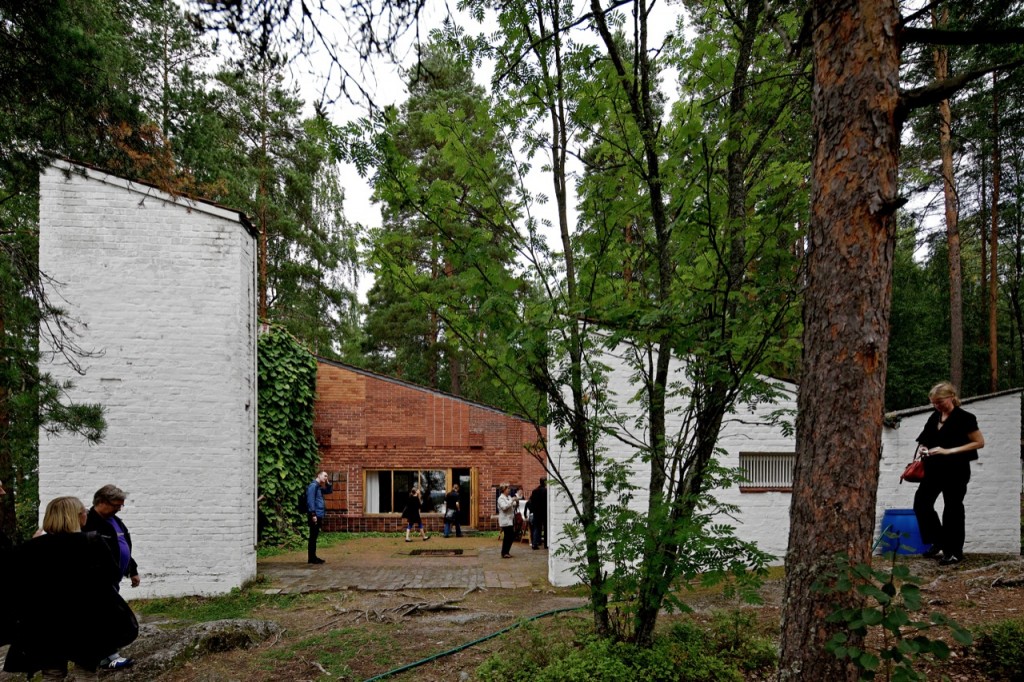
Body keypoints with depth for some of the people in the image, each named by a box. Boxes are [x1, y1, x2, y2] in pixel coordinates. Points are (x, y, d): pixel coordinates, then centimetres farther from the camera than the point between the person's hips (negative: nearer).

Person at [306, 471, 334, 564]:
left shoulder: (319, 487, 19)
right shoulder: (313, 485, -10)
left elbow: (330, 491, 31)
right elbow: (310, 500, -18)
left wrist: (328, 482, 15)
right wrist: (313, 514, -22)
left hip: (319, 515, 10)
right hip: (315, 515, -10)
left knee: (315, 537, 12)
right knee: (313, 537, -6)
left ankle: (313, 557, 17)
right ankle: (311, 558, -4)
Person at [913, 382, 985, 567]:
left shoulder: (964, 418, -10)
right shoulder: (935, 417, 10)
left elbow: (979, 442, -12)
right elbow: (925, 439, 22)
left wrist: (949, 451, -18)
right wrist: (922, 448, -2)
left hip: (955, 470, -7)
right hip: (934, 469, 7)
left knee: (952, 509, 1)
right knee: (921, 503, 1)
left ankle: (954, 552, 13)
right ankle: (938, 543, 16)